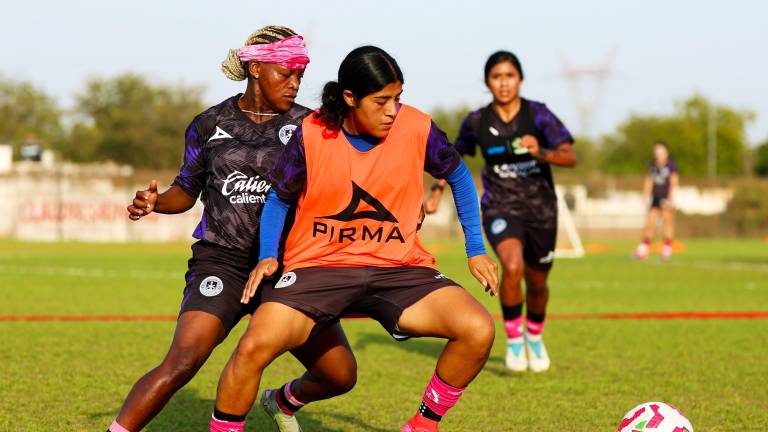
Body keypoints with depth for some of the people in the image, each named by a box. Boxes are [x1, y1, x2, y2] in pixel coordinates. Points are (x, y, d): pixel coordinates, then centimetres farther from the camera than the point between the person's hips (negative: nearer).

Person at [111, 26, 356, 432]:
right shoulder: (209, 125, 4)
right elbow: (187, 190, 15)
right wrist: (155, 202, -5)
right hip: (221, 262, -2)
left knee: (340, 376, 3)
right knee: (181, 363, -25)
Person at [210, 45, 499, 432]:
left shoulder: (417, 128, -6)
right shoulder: (311, 135, -8)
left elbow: (458, 177, 13)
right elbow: (279, 198, 8)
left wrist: (476, 250, 10)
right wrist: (267, 256, -6)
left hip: (399, 269, 2)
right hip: (319, 266, -1)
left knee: (478, 330, -21)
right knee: (255, 346, -26)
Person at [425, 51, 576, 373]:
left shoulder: (538, 114, -11)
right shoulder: (477, 122, -5)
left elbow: (570, 156, -20)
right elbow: (457, 153, 15)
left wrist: (541, 153, -38)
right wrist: (438, 188, 7)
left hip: (540, 209, 1)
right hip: (500, 208, -1)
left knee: (537, 283, 14)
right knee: (512, 266, -29)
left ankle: (534, 336, 46)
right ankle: (513, 338, -7)